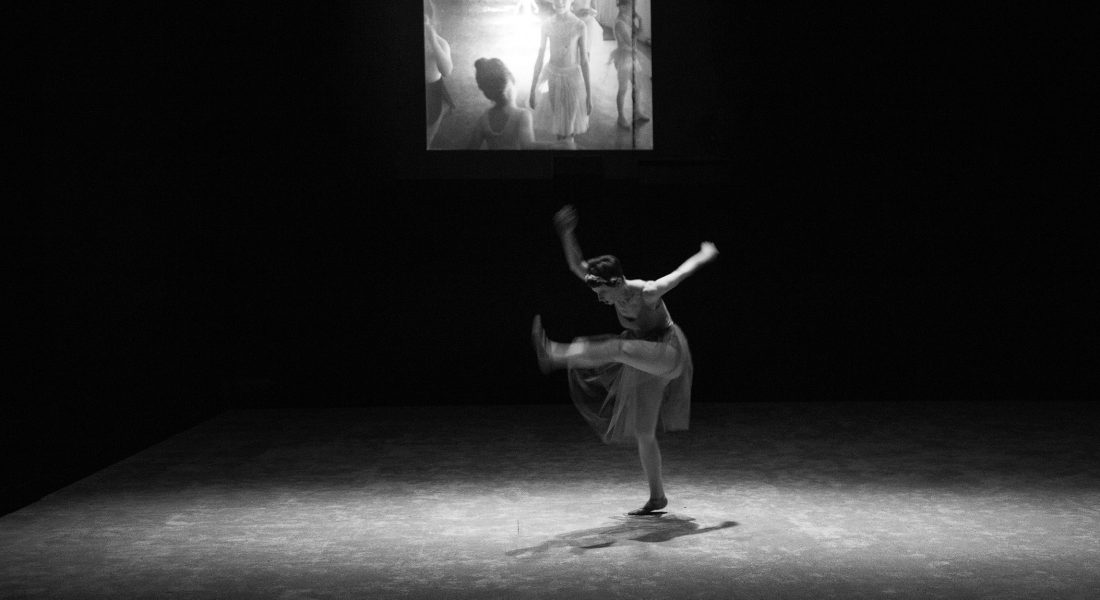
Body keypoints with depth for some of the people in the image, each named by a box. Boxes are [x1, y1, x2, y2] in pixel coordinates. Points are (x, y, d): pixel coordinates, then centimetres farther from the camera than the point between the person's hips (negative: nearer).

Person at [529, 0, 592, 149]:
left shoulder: (579, 25, -11)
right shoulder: (546, 25, -4)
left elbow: (584, 60, -5)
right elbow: (540, 57, 4)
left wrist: (589, 94, -4)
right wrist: (532, 90, 6)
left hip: (573, 77, -2)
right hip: (551, 76, 2)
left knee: (569, 132, 0)